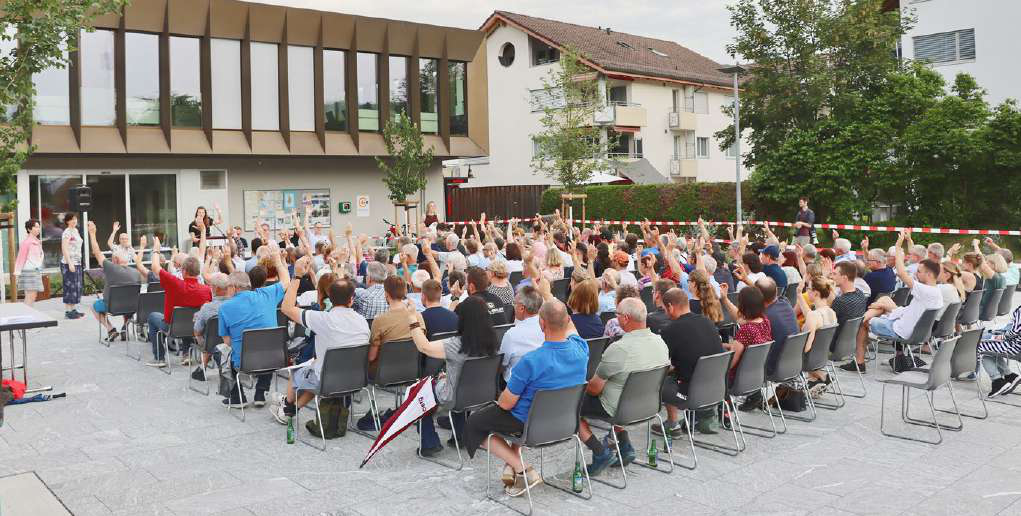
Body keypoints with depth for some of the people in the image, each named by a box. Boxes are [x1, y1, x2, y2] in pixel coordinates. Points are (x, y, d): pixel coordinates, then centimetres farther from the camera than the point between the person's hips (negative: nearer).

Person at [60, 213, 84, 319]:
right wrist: (70, 263, -23)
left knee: (76, 287, 10)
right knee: (70, 287, -6)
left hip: (77, 263, 9)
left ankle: (74, 309, 16)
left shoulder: (75, 230, 15)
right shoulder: (67, 232, -11)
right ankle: (68, 311, -2)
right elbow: (64, 248, -17)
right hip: (68, 263, -9)